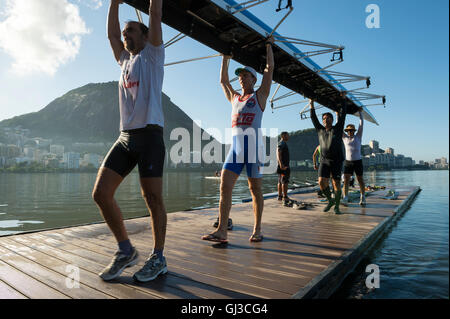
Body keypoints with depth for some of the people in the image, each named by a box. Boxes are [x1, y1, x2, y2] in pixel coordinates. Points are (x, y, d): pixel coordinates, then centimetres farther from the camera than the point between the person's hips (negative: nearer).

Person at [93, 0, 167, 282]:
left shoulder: (152, 54, 9)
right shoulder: (125, 59, 26)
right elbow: (111, 33, 34)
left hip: (149, 134, -6)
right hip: (125, 137, 7)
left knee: (153, 198, -3)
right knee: (101, 193, -2)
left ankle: (158, 259, 11)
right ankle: (126, 251, 14)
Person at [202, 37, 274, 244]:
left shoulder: (260, 95, 12)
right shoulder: (234, 97, 24)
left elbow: (270, 68, 12)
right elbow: (223, 80, 35)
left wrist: (269, 45, 22)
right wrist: (225, 58, 40)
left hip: (253, 145, -4)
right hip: (235, 147, 4)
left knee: (255, 190, 2)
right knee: (225, 187, -8)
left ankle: (257, 230, 13)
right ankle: (221, 231, -8)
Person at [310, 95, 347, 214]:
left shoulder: (337, 128, 9)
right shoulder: (320, 130, 16)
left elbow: (342, 114, 8)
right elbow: (313, 118, 20)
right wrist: (312, 105, 18)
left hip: (336, 161, -2)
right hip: (324, 161, 2)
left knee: (336, 184, -5)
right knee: (322, 182, -10)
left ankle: (337, 206, 9)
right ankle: (330, 201, 13)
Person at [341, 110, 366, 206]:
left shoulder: (358, 137, 5)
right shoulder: (345, 138, 7)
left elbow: (361, 124, 1)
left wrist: (360, 112, 2)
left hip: (358, 161, -1)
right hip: (348, 162, 1)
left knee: (360, 180, 8)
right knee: (346, 179, -10)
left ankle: (362, 198, 22)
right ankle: (345, 199, -12)